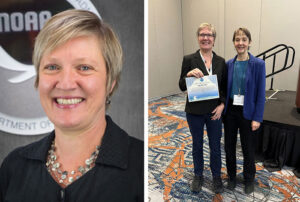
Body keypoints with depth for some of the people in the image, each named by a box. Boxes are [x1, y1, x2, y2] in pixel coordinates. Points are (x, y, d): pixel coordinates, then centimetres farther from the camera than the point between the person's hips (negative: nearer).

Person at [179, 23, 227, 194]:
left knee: (215, 146, 13)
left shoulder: (221, 61, 1)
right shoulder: (189, 59, -7)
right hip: (195, 111, -1)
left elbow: (225, 87, 6)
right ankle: (198, 175, 36)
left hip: (214, 111, 2)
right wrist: (189, 75, -26)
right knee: (197, 144, 15)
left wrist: (222, 105, -9)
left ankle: (217, 176, 34)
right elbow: (182, 87, -6)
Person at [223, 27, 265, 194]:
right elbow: (225, 88, 6)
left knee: (248, 148, 12)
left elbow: (261, 93, -11)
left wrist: (257, 118, -12)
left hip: (247, 112, -3)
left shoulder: (258, 64, -11)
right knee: (229, 145, 15)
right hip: (230, 110, 4)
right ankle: (232, 176, 37)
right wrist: (222, 108, -1)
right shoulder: (229, 64, 1)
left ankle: (249, 179, 35)